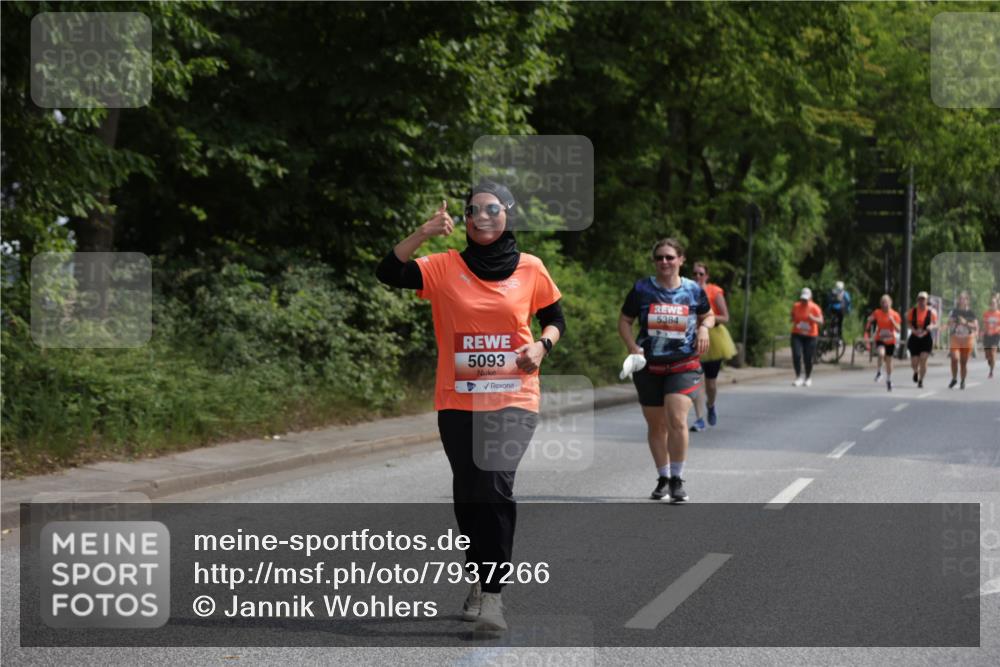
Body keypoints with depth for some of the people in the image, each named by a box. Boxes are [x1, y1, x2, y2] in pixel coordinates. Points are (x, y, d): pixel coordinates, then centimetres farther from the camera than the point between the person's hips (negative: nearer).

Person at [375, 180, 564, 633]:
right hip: (458, 402, 2)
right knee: (468, 494, 11)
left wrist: (541, 345, -7)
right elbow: (388, 273, -12)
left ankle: (492, 592, -17)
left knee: (495, 486, -20)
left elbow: (555, 319, 14)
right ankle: (478, 579, 33)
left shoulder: (530, 269, 2)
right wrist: (423, 234, -24)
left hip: (513, 398, -2)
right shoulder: (444, 267, 0)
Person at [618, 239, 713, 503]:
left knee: (677, 420, -19)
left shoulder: (693, 290, 1)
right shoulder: (641, 289, -1)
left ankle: (677, 480, -7)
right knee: (656, 425, 10)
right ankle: (663, 478, 28)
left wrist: (704, 327, -5)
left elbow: (708, 315, 18)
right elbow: (624, 321, 7)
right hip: (648, 367, 2)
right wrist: (633, 347, -9)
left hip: (683, 365, -2)